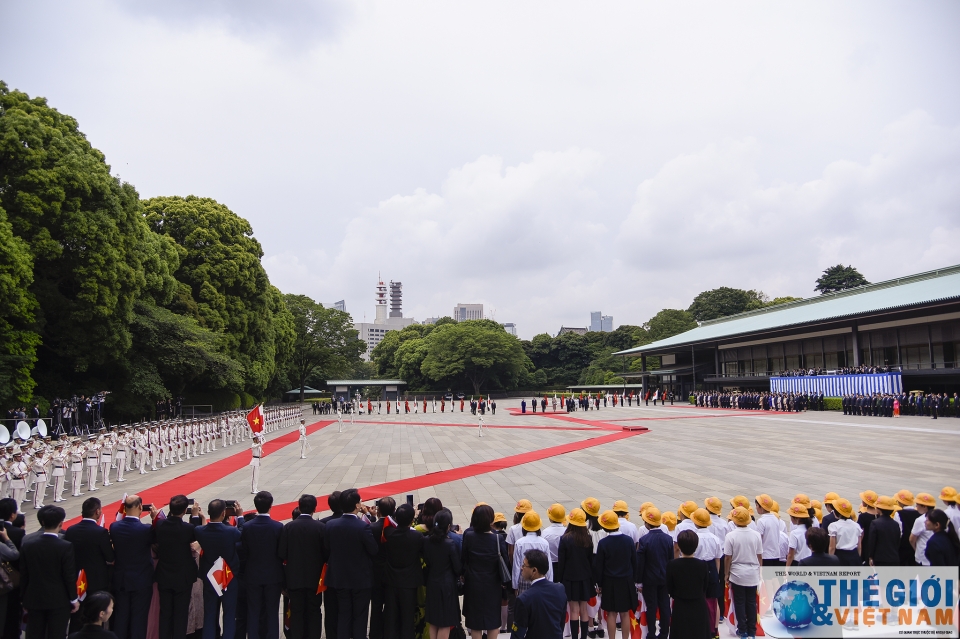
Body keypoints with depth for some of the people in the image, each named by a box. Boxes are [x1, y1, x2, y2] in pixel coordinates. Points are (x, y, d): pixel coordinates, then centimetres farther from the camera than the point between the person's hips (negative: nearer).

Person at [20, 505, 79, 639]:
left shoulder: (27, 545, -5)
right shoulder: (66, 546, -16)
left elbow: (23, 575, 1)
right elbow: (69, 576, -12)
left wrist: (23, 599, 13)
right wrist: (74, 599, -1)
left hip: (34, 600, 4)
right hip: (59, 601, -3)